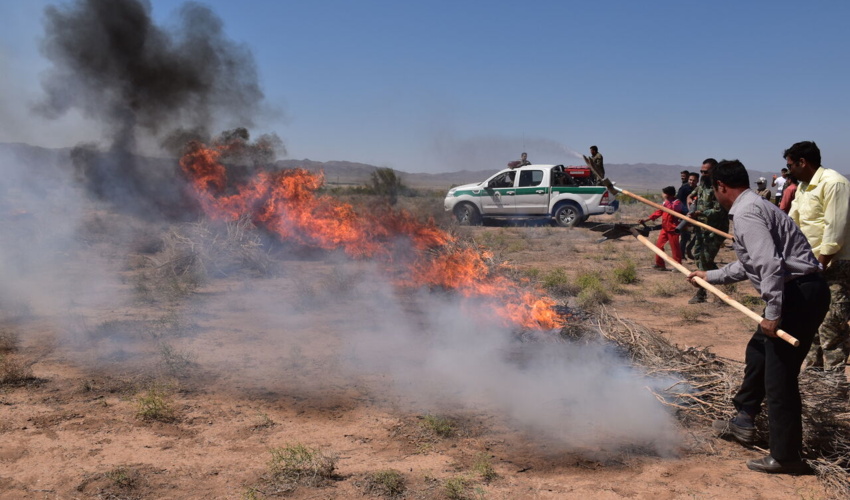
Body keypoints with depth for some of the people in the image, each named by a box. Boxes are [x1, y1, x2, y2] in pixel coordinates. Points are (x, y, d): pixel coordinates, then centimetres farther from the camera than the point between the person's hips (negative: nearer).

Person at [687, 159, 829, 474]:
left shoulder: (745, 213, -14)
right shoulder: (754, 206, 19)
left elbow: (771, 265, -25)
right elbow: (749, 265, 29)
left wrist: (772, 314, -23)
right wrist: (709, 276, 38)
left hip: (799, 294, -11)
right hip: (800, 291, 11)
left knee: (779, 375, -2)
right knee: (758, 352, 24)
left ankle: (785, 457, 9)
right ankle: (744, 422, 39)